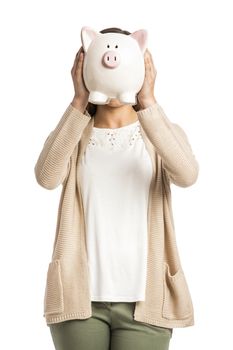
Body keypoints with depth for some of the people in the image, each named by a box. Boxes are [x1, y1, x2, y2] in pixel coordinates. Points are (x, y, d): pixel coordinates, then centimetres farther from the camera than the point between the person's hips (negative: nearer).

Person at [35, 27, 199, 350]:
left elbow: (187, 175, -17)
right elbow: (46, 177, -16)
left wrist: (147, 102, -21)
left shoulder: (164, 133, 5)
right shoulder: (73, 136, 6)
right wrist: (79, 102, -18)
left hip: (144, 299, 0)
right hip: (81, 297, 1)